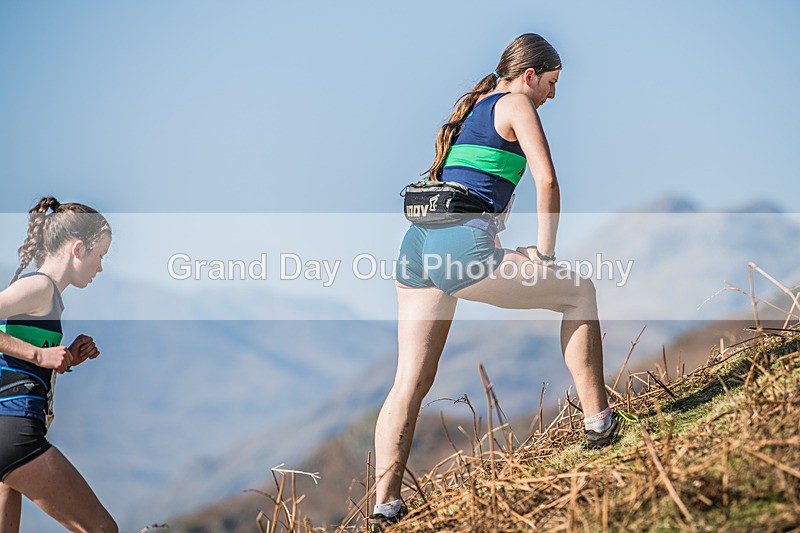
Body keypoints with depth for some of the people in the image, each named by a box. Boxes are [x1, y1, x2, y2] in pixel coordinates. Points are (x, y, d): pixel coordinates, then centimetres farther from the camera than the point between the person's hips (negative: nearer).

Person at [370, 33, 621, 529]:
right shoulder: (516, 104, 3)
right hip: (461, 244, -8)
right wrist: (545, 253, 0)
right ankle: (600, 423, 9)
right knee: (579, 291, 9)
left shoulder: (471, 108, 29)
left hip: (419, 244, 8)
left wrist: (502, 258, 27)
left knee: (411, 382, 7)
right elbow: (547, 179, -8)